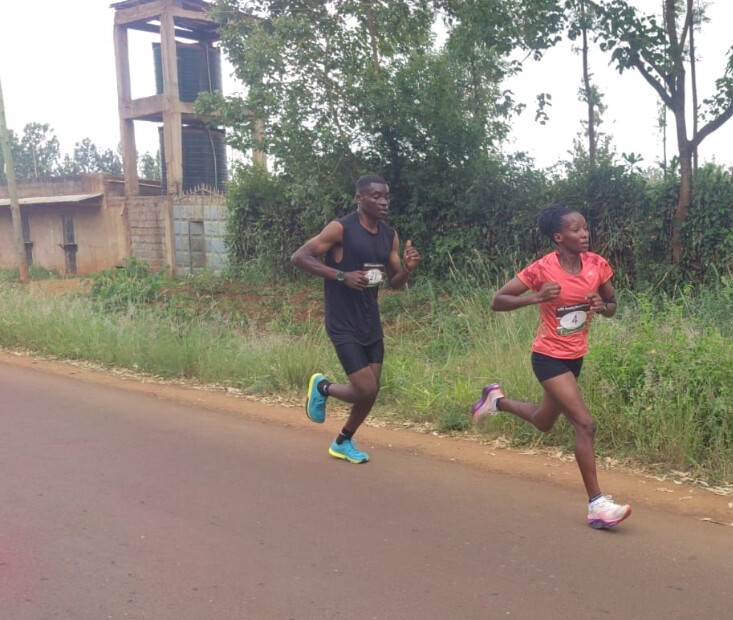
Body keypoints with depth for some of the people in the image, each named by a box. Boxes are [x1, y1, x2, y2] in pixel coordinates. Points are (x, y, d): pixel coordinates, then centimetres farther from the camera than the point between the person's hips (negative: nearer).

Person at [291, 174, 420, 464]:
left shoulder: (390, 236, 6)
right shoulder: (340, 229, -14)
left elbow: (394, 283, 13)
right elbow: (299, 257, -16)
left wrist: (408, 268, -10)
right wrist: (342, 276, -24)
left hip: (371, 322, 7)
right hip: (343, 324, -7)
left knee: (371, 392, 10)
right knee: (366, 391, -11)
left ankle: (343, 443, 33)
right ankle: (322, 387, 19)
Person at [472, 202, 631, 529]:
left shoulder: (597, 264, -5)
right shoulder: (542, 269, -19)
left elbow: (612, 305, 9)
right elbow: (497, 301, -16)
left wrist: (601, 306, -15)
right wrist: (535, 297, -32)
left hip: (575, 356, 7)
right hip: (549, 357, -7)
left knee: (543, 422, 22)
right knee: (585, 424, -15)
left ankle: (497, 400, 48)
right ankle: (597, 504, -7)